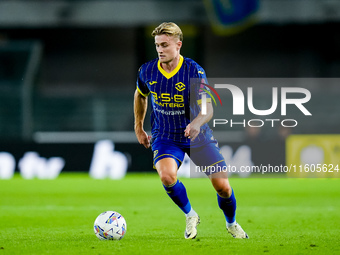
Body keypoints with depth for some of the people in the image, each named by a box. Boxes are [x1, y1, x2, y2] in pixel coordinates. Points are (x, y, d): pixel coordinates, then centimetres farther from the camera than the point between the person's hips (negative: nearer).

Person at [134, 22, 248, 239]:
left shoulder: (195, 71, -16)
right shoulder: (147, 71, -6)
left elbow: (208, 108, -23)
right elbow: (140, 95, 17)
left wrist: (197, 123, -44)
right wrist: (139, 128, 19)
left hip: (197, 135, -1)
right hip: (165, 137, 1)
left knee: (222, 186, -6)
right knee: (167, 175, -30)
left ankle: (232, 224, 28)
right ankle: (190, 216, 0)